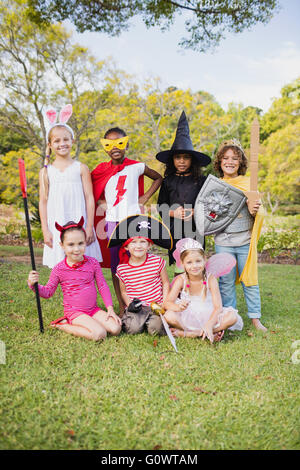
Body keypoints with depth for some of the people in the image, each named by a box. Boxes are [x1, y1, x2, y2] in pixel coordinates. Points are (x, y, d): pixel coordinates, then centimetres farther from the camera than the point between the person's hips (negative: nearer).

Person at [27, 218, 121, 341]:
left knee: (115, 329, -15)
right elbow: (47, 292, 1)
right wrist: (33, 284, -18)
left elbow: (102, 286, 5)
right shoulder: (59, 269, -8)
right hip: (74, 311, -4)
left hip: (93, 309, 5)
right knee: (99, 334, -25)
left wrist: (110, 308, -3)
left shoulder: (93, 263, -3)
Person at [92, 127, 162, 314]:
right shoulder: (101, 170, 6)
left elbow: (158, 178, 15)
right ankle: (122, 308, 15)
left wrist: (144, 198, 5)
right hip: (111, 221, 2)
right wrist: (100, 202, 1)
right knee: (115, 266, 5)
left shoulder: (136, 167, 1)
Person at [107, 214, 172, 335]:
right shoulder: (122, 268, -2)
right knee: (133, 328, -25)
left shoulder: (157, 261, -5)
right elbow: (123, 291, 11)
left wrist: (164, 304, -5)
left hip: (156, 305, 0)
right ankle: (126, 321, 10)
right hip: (135, 307, 0)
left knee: (155, 328, -24)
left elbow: (165, 283, 5)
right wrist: (129, 303, -8)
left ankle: (150, 320, 11)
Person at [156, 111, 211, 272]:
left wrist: (195, 212, -11)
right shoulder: (167, 181, 7)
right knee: (178, 268, 5)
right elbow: (161, 207, 9)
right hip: (174, 230, 1)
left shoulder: (201, 180, 3)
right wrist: (173, 213, -9)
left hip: (195, 230, -1)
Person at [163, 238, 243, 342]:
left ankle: (187, 334, -21)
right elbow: (167, 303, -17)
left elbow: (218, 307, -18)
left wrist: (209, 325, -35)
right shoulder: (181, 280, -9)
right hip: (187, 319, 0)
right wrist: (178, 307, -41)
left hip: (208, 317, 1)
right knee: (169, 316, -30)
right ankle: (210, 335, -19)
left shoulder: (210, 278, -11)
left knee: (233, 317, -26)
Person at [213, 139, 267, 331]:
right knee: (226, 281, 8)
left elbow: (260, 213, 0)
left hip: (245, 240, -1)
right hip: (223, 242, 1)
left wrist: (255, 210, -21)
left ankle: (255, 318, 21)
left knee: (250, 279, 6)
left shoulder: (249, 184, 1)